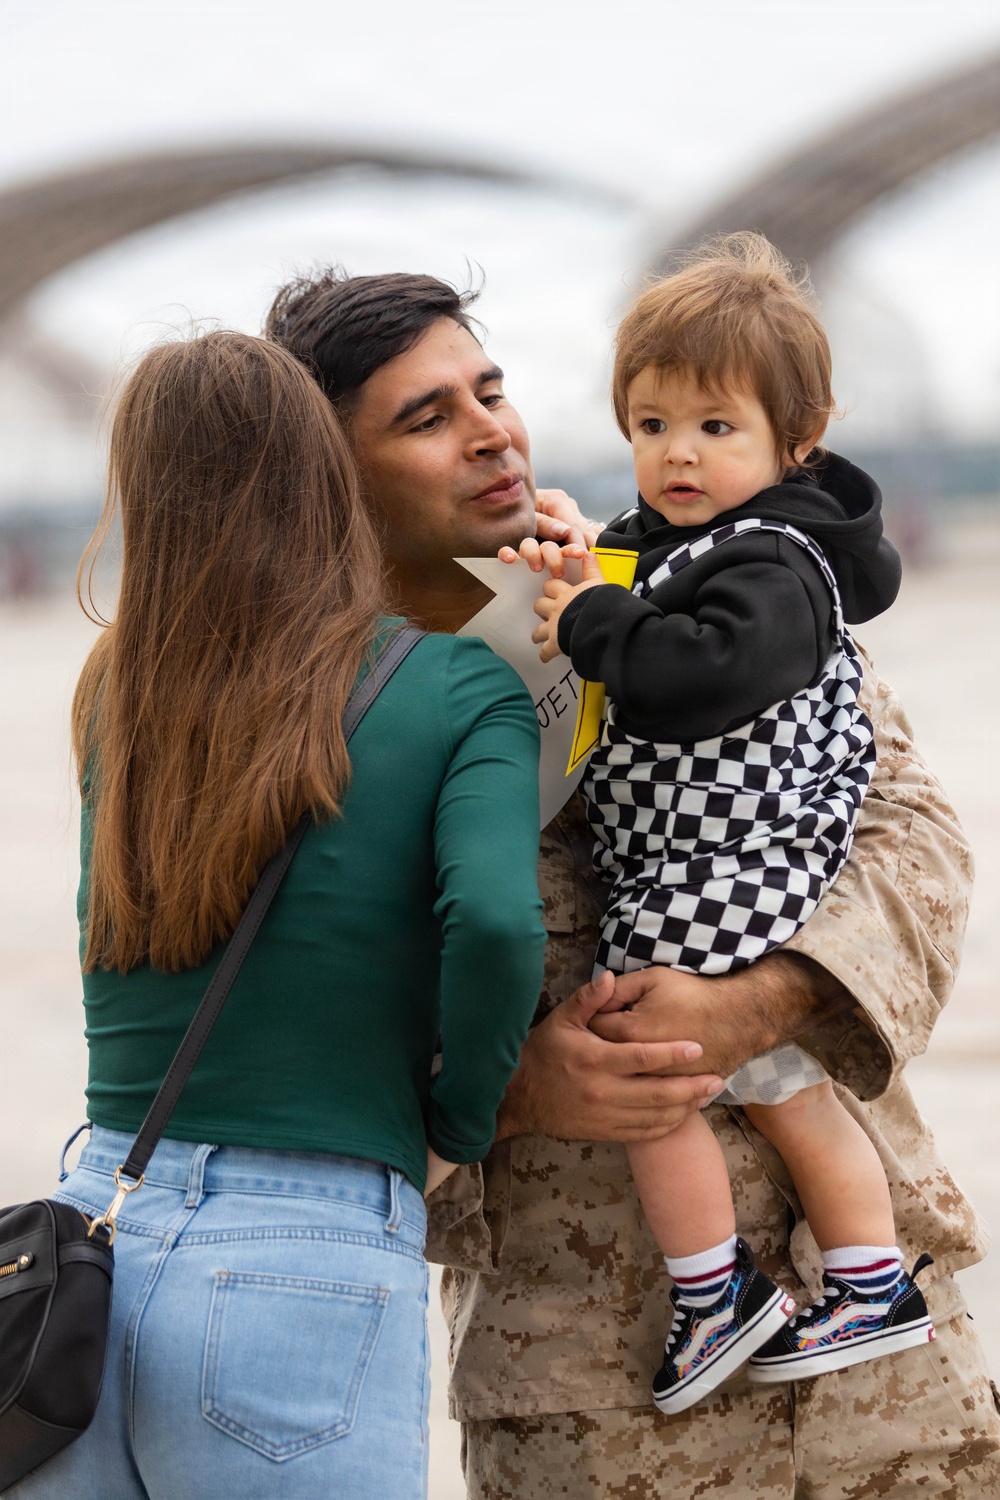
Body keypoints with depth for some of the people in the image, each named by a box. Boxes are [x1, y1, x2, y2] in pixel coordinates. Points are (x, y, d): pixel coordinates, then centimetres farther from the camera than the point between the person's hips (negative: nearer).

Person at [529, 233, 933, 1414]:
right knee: (778, 1084, 18)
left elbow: (709, 672, -33)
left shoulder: (772, 562, -18)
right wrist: (581, 577, 8)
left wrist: (593, 627, -21)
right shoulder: (672, 536, 12)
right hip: (688, 867, 10)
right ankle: (873, 1290, 28)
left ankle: (716, 1297, 10)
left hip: (726, 875, -10)